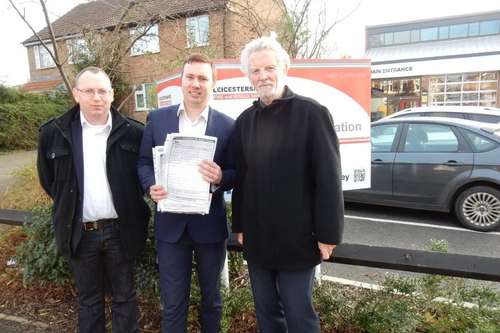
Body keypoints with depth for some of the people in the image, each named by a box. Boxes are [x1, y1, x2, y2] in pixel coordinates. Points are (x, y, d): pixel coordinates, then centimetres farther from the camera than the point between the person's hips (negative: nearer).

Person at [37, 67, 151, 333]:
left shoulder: (133, 131, -6)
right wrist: (68, 205, 8)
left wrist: (127, 204, 1)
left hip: (120, 230, -1)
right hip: (79, 232, 2)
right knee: (88, 300, 19)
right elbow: (47, 179, 11)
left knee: (124, 297, 15)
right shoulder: (53, 132, -1)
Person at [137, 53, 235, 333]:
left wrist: (220, 178, -25)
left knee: (211, 297, 20)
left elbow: (237, 173, -3)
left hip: (210, 224, 0)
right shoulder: (157, 118, 1)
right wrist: (152, 186, -16)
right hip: (170, 223, 1)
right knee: (173, 301, 15)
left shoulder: (227, 125, -4)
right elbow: (144, 162, 4)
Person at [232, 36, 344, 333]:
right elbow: (241, 178, 9)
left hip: (296, 239, -4)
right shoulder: (245, 120, 7)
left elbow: (329, 179, -11)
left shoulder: (312, 113, -8)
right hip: (257, 240, 5)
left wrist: (328, 234, -11)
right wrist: (240, 226, 10)